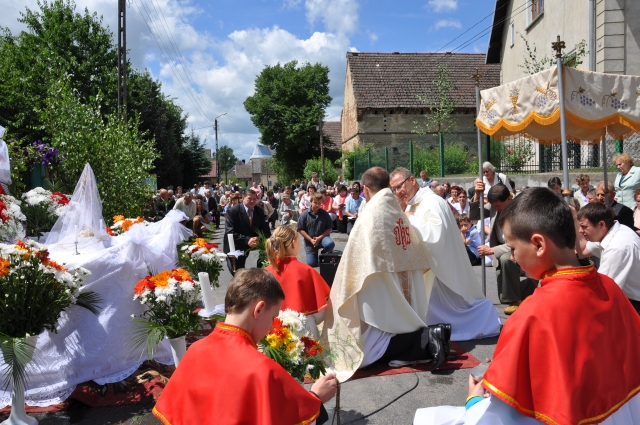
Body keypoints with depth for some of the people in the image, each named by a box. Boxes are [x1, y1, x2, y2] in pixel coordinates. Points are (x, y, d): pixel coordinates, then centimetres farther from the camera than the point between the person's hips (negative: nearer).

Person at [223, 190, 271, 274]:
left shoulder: (260, 211, 0)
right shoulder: (232, 211, -17)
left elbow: (264, 229, -1)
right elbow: (230, 232, -24)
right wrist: (247, 240, -36)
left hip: (247, 247, 4)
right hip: (233, 248, -4)